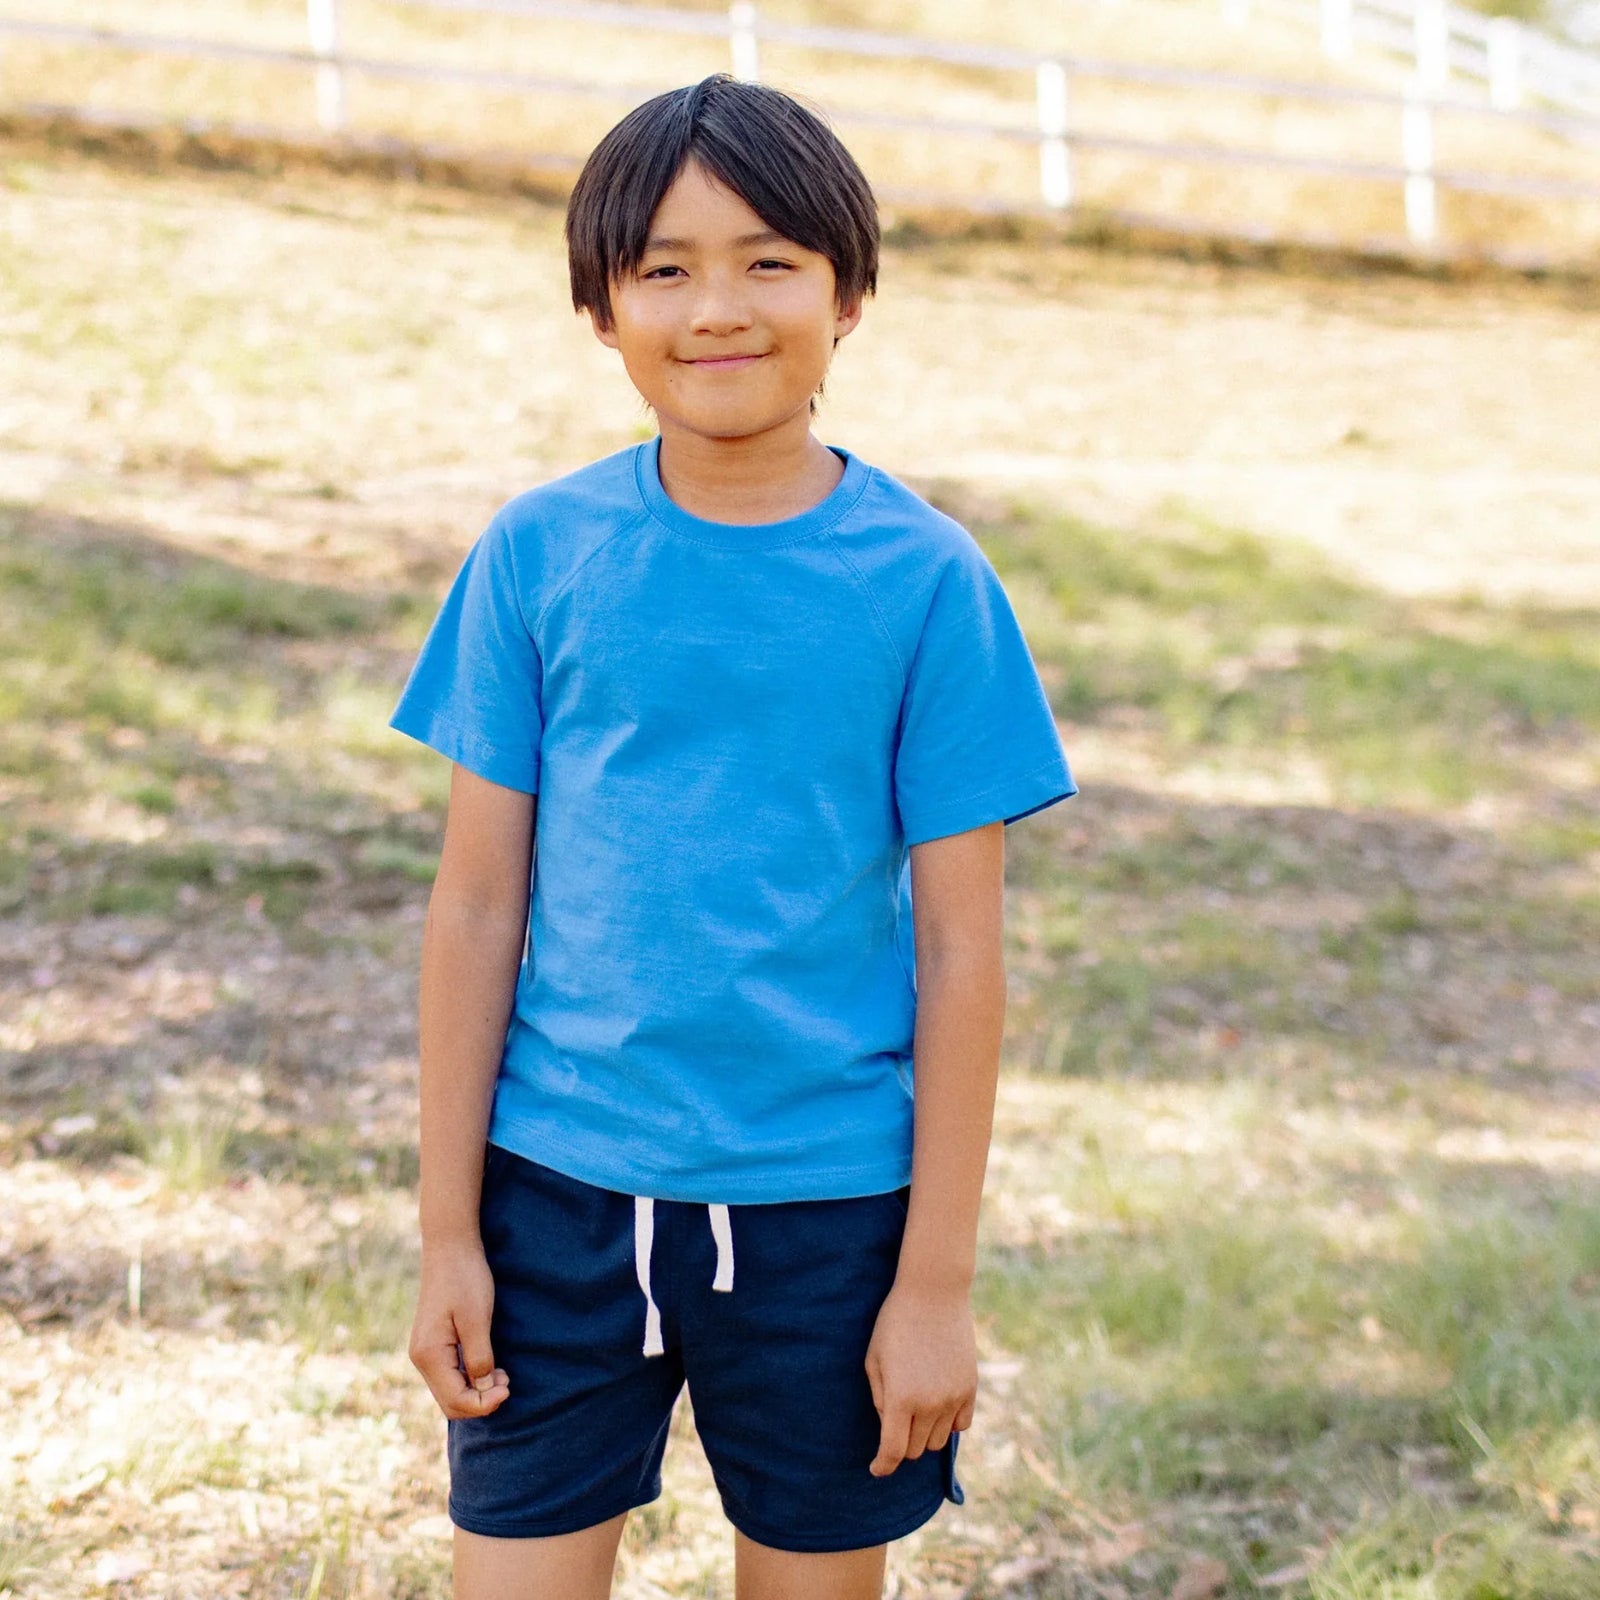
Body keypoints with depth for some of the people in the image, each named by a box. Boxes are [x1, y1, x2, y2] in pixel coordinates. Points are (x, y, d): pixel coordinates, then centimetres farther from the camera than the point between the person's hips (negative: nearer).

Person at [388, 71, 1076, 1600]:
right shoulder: (539, 553, -1)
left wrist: (937, 1282, -5)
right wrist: (447, 1230, 1)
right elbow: (478, 903, 1)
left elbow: (959, 949, -4)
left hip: (826, 1203, 0)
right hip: (560, 1188, 1)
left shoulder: (926, 581, -5)